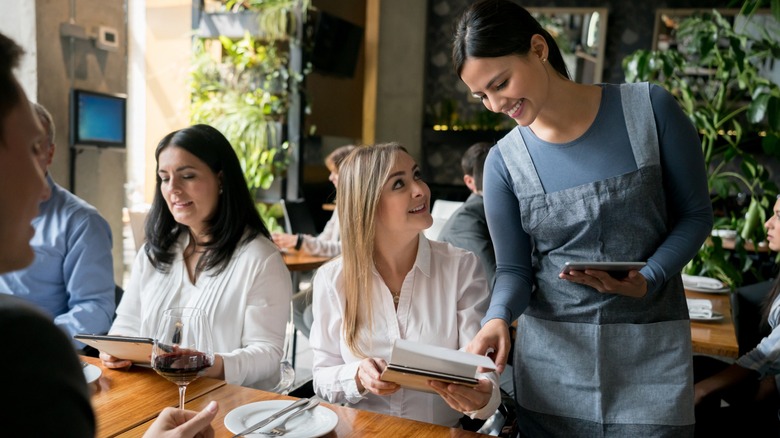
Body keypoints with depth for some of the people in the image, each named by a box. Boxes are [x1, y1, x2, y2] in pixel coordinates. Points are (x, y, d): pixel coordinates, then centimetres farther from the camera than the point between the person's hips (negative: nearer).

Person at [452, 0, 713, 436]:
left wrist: (649, 280, -17)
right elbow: (514, 268, -2)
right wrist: (498, 317, -22)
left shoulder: (650, 109, -9)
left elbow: (695, 215, -1)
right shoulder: (504, 161, -5)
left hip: (650, 348, -1)